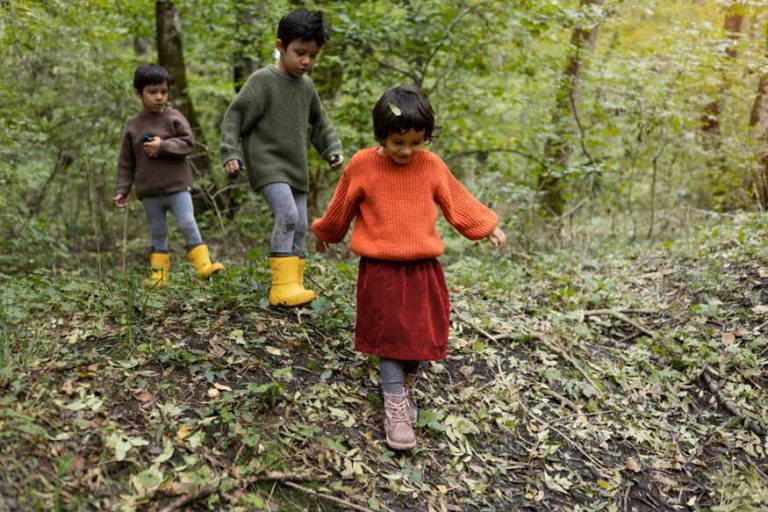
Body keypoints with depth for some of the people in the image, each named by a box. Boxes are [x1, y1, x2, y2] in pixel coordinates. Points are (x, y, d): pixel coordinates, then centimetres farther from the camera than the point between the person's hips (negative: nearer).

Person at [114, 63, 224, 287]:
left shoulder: (174, 118, 0)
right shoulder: (132, 126, 5)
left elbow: (188, 142, -7)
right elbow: (126, 162, 8)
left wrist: (163, 146, -18)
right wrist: (122, 190, 5)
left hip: (177, 186, -2)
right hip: (149, 192, 3)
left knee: (188, 225, -9)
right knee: (157, 232, 10)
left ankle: (203, 264, -6)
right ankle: (160, 272, 17)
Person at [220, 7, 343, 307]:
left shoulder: (307, 86, 10)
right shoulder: (262, 80, -9)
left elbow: (320, 123, 22)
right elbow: (234, 115, -9)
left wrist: (333, 149, 9)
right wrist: (230, 153, -16)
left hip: (296, 169, 8)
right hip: (267, 164, -7)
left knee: (300, 226, 7)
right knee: (287, 215, -25)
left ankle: (293, 286, 17)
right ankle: (282, 287, -24)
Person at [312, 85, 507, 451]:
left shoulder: (432, 165, -1)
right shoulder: (362, 164, -6)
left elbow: (458, 201, 12)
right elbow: (341, 208, 10)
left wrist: (487, 227, 16)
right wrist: (325, 234, 22)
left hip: (423, 269, 2)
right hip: (380, 270, -2)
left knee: (422, 335, 7)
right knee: (390, 335, -1)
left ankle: (407, 386, 29)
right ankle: (395, 406, 5)